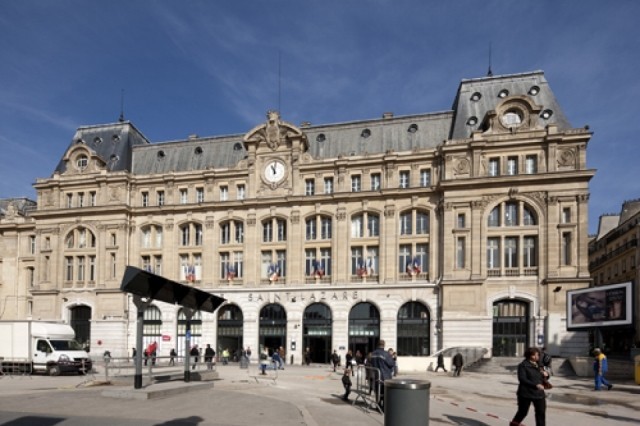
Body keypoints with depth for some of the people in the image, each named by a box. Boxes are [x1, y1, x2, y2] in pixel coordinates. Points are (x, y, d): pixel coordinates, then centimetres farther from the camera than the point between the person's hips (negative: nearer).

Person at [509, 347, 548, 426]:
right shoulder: (523, 366, -11)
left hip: (539, 393, 6)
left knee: (541, 412, 2)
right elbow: (522, 379, -20)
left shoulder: (538, 364, 10)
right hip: (526, 393, -6)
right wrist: (535, 385, -28)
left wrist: (545, 374, -2)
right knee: (523, 411, 8)